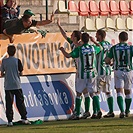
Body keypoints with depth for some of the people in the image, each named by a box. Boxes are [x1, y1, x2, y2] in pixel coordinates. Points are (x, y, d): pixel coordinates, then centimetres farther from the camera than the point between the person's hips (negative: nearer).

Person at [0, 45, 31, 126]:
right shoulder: (17, 61, -4)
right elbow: (21, 73, 1)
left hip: (8, 86, 1)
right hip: (17, 85, -1)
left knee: (9, 103, 1)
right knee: (20, 102, 7)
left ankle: (10, 121, -3)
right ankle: (24, 118, 4)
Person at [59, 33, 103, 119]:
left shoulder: (79, 49, -11)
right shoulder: (93, 48, 1)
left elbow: (68, 55, -19)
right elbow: (100, 48, 23)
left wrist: (62, 49, 0)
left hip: (82, 75, -3)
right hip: (92, 74, 3)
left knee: (79, 94, 9)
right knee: (93, 93, 7)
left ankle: (77, 114, 8)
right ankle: (99, 110, -16)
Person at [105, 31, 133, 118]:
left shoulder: (114, 48, -1)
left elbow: (107, 60, 2)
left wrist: (110, 63, 23)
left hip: (118, 72, -1)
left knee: (119, 92, -5)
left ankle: (122, 111, -24)